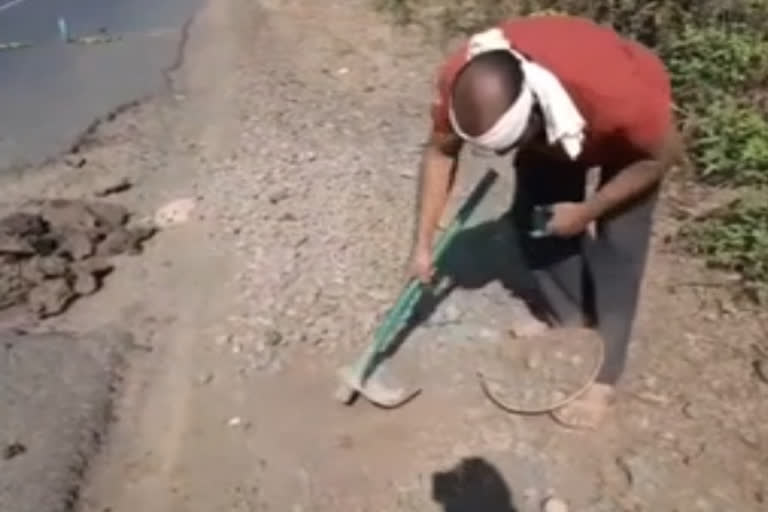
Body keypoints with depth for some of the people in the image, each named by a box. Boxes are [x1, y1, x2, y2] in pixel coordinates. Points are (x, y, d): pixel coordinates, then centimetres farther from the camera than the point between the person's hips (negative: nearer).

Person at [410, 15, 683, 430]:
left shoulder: (611, 90, -45)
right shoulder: (461, 83, -33)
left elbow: (667, 153, -25)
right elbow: (440, 151, -14)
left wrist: (587, 211, -23)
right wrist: (423, 241, -16)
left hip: (629, 132, -4)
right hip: (552, 122, 5)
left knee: (617, 243, -8)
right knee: (532, 218, 1)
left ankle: (603, 374, 8)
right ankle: (570, 324, 25)